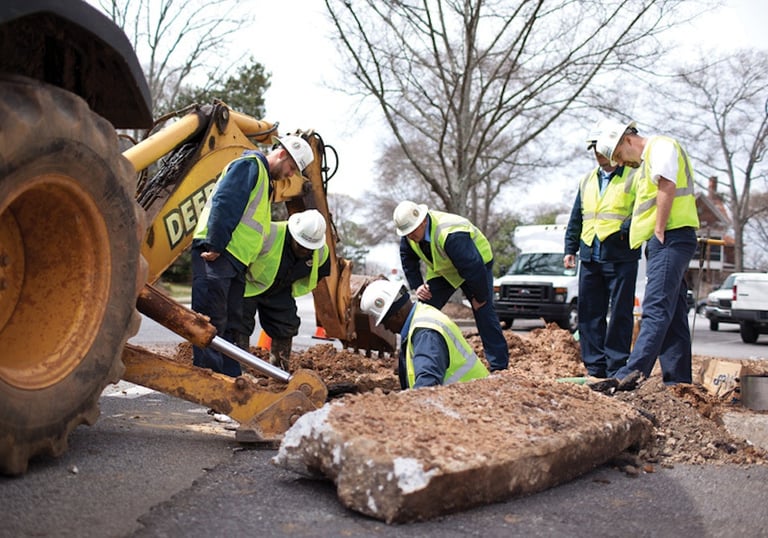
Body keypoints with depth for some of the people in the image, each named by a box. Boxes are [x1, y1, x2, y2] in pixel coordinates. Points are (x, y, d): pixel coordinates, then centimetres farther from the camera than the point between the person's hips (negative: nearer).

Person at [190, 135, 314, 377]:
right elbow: (224, 203, -17)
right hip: (215, 255, -10)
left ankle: (230, 377, 15)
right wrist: (214, 245, -22)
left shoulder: (264, 178, 27)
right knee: (212, 319, -10)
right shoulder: (249, 165, -4)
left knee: (230, 320, 11)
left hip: (235, 260, 10)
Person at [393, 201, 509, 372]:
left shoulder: (451, 235, -42)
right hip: (441, 270, 7)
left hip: (476, 264, -6)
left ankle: (500, 366, -8)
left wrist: (480, 297, -25)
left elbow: (474, 267, -37)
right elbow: (408, 260, 2)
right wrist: (417, 286, -10)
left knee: (484, 312, -13)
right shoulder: (409, 234, -17)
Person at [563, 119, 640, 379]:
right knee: (590, 314, 6)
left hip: (621, 258, -6)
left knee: (620, 314, -3)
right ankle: (595, 368, 13)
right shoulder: (587, 181, 19)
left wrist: (626, 229, -22)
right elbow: (576, 219, 23)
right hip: (590, 258, 6)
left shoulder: (633, 177, 0)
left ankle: (617, 369, 1)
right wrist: (570, 248, 16)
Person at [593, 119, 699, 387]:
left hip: (670, 238, -11)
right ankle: (678, 380, 12)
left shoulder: (661, 145, -3)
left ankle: (632, 373, -29)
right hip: (665, 244, 11)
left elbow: (667, 186, -17)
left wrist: (659, 232, -18)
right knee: (673, 315, 9)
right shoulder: (646, 163, 27)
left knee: (656, 310, -19)